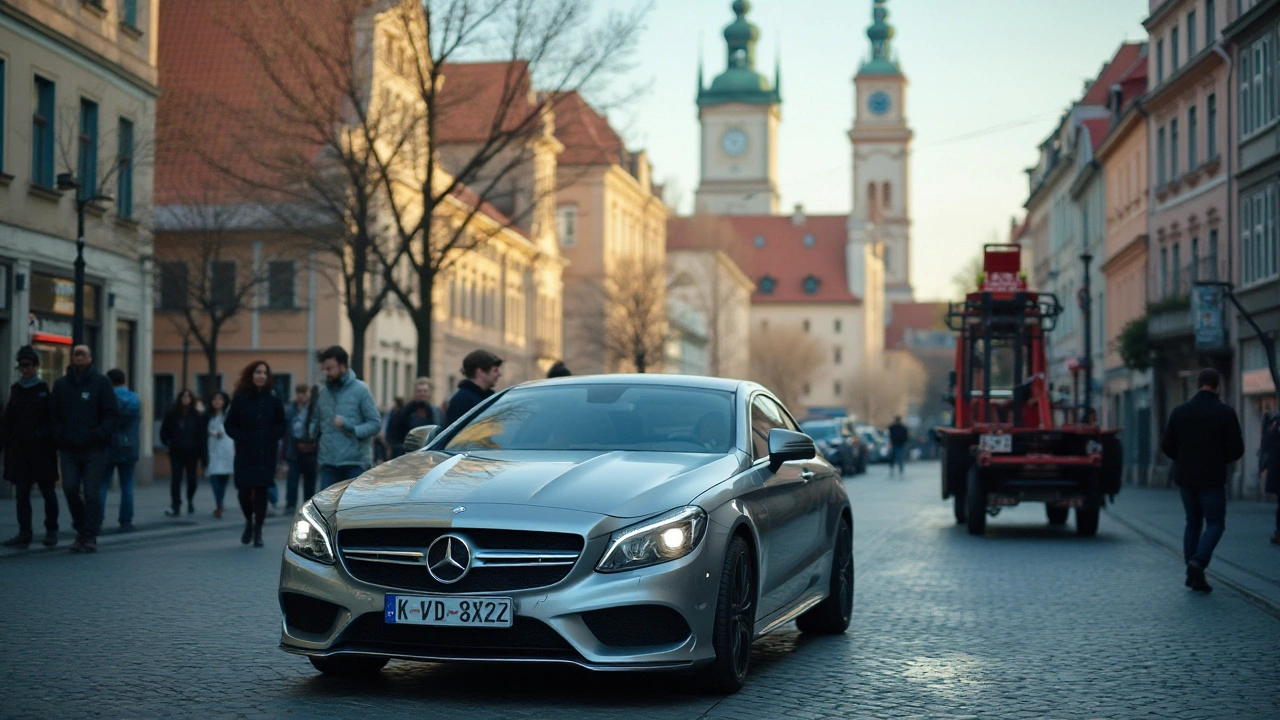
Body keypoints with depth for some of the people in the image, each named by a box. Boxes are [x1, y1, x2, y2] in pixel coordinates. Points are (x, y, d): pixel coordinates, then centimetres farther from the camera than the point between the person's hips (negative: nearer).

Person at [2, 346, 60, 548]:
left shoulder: (47, 390, -1)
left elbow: (55, 420, -3)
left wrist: (56, 445, -9)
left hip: (43, 450, -4)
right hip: (20, 451, 4)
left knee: (48, 492, 4)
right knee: (21, 493, 1)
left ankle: (51, 531, 15)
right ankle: (24, 533, 2)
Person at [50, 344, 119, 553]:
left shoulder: (100, 382, 3)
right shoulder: (61, 384, 11)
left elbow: (112, 413, -1)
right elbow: (54, 416, 13)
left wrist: (99, 434, -13)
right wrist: (58, 437, -2)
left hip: (94, 449, -2)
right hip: (69, 449, 2)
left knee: (91, 493, -4)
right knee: (70, 487, -8)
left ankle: (90, 536, 2)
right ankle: (81, 528, 13)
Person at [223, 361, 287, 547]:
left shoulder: (273, 400, 3)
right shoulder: (240, 399, 0)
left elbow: (281, 425, 11)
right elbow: (229, 424, 5)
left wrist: (272, 436, -5)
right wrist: (241, 438, -8)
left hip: (266, 453, 1)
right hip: (245, 454, -1)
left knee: (261, 490, -1)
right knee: (244, 491, -5)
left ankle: (258, 532, 9)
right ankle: (249, 522, 24)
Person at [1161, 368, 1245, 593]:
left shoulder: (1180, 412, 0)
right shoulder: (1225, 413, -9)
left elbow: (1167, 446, 1)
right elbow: (1236, 450, -9)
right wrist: (1220, 460, 12)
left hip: (1186, 477, 4)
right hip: (1212, 479, -4)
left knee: (1193, 523, 15)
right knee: (1215, 523, 5)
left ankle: (1192, 574, 12)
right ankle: (1199, 561, -18)